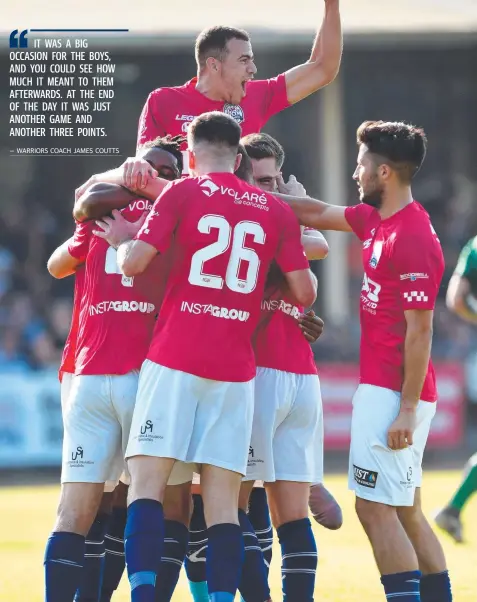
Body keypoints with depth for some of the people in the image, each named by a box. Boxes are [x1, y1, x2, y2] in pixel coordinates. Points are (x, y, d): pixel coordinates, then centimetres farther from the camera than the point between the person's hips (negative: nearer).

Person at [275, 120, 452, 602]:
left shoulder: (413, 240, -19)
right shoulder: (376, 220, 9)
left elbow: (419, 333, -19)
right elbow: (318, 215, 27)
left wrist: (406, 410, -19)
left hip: (391, 394, -10)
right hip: (382, 388, 10)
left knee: (375, 508, -10)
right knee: (405, 510, 13)